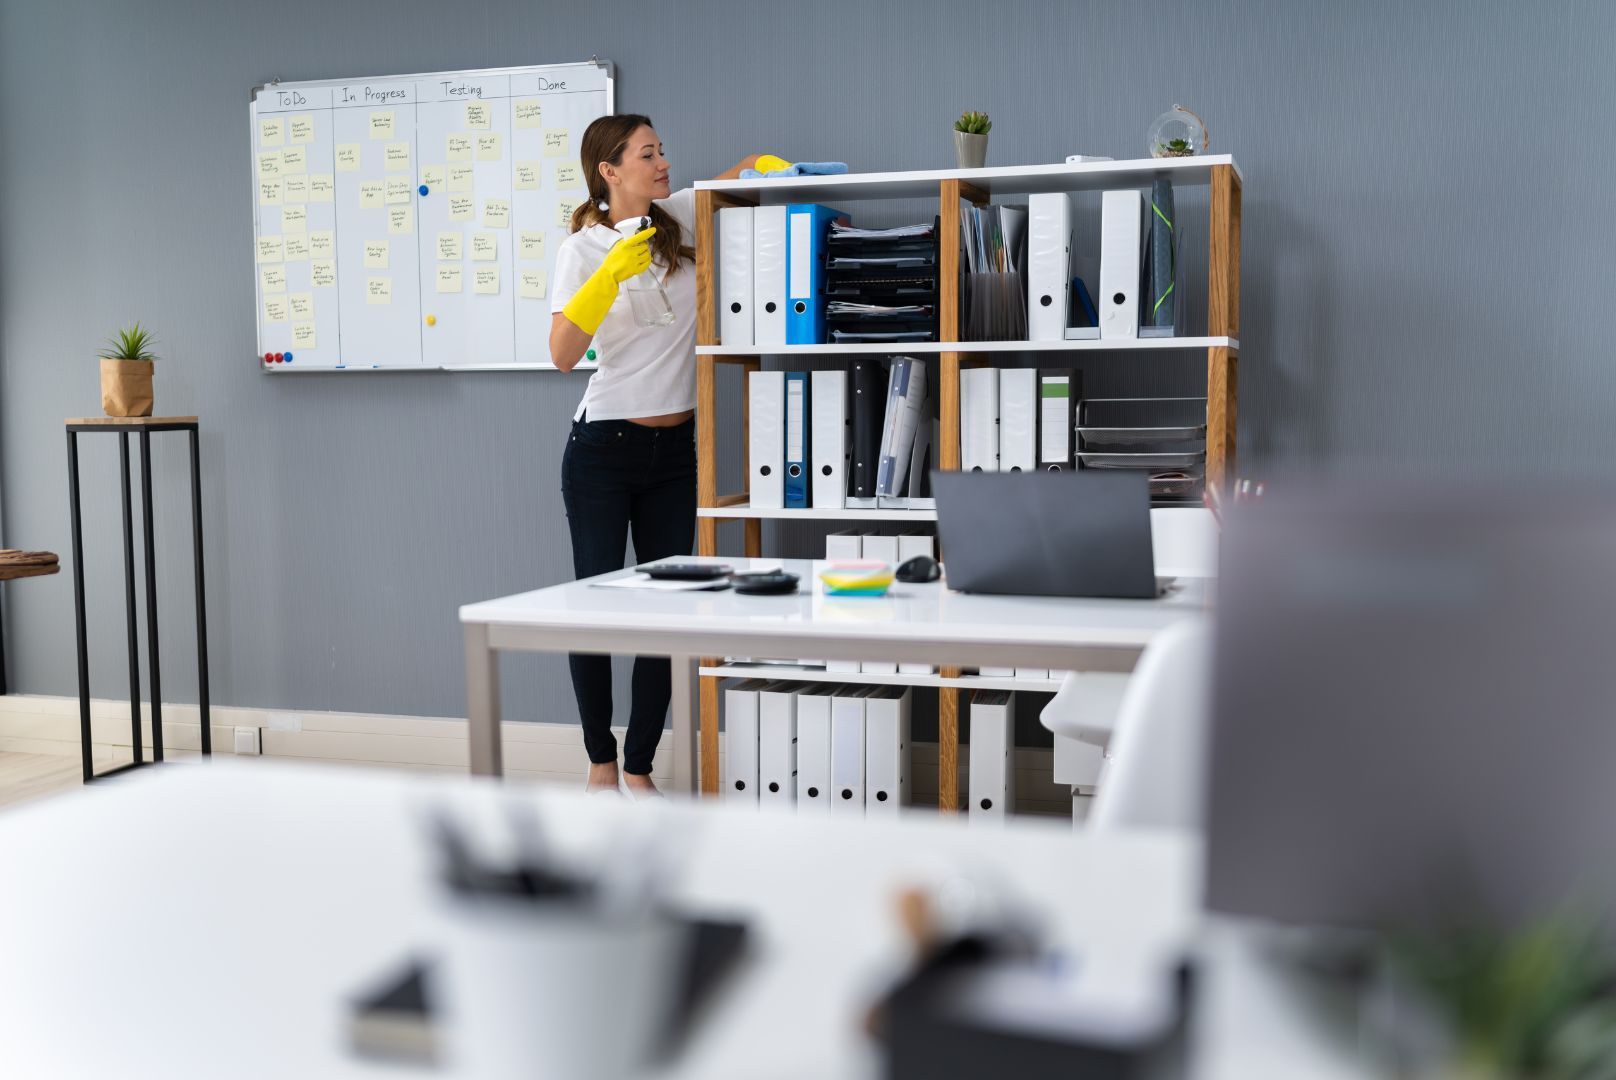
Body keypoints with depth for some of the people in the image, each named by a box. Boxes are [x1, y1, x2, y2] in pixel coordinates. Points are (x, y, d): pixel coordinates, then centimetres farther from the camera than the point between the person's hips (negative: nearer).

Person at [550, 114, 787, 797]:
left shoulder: (680, 217, 5)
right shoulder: (582, 250, -5)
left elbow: (754, 165, 17)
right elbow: (563, 355, -18)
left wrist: (783, 173, -6)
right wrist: (610, 276, -28)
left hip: (674, 451, 4)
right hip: (603, 450, -4)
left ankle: (639, 768, 14)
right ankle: (601, 763, 17)